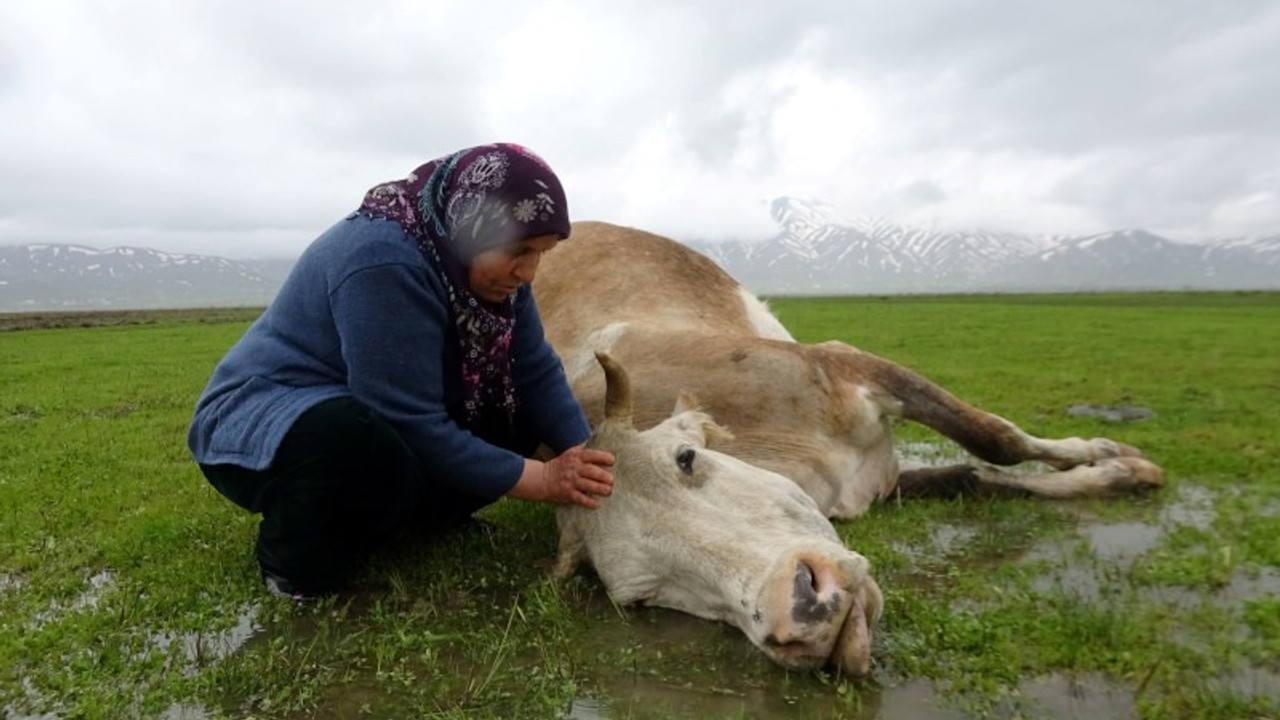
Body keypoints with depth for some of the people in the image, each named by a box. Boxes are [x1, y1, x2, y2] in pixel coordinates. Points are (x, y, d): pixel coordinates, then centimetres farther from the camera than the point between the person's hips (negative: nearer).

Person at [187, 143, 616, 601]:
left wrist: (586, 461, -18)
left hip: (382, 422, 7)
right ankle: (294, 558, -8)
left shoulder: (482, 260, -8)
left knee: (519, 415, -6)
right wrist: (540, 480, -28)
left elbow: (537, 371, -7)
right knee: (374, 453, -39)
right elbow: (415, 427, -32)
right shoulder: (382, 261, -32)